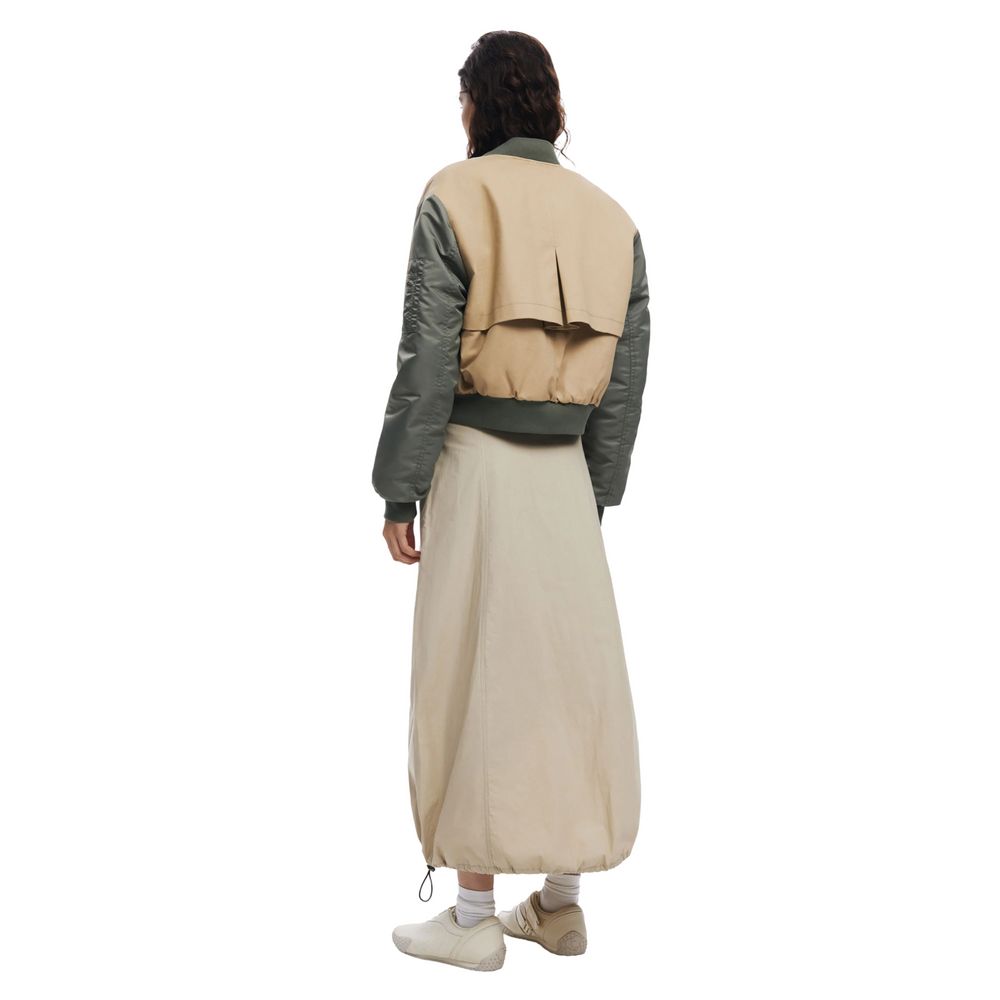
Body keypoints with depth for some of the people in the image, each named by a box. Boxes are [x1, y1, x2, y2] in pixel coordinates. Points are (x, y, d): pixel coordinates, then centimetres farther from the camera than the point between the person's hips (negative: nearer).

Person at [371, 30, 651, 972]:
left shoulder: (453, 199, -6)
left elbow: (427, 363, -11)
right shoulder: (610, 219, 9)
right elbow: (625, 379, 7)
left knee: (472, 680, 2)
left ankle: (474, 917, 11)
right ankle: (560, 900, 22)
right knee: (568, 672, 11)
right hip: (566, 471, 5)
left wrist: (398, 493, -5)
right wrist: (596, 495, 14)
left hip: (475, 464, -4)